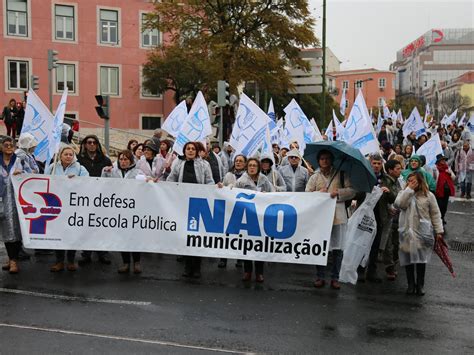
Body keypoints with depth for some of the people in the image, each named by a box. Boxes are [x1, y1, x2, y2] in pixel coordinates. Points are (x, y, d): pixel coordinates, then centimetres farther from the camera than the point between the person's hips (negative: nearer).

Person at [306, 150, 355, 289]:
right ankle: (320, 277, 15)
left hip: (338, 216, -1)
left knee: (337, 249, 2)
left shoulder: (341, 174, 9)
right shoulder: (314, 177, 12)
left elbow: (352, 191, 2)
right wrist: (319, 193, -12)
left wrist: (338, 192, -14)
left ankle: (335, 278, 12)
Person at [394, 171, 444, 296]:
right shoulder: (404, 193, 5)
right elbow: (399, 204, -16)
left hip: (423, 232, -1)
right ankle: (411, 284, 18)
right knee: (408, 258, 6)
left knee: (421, 259, 1)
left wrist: (439, 231, -1)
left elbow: (435, 214, 3)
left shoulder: (428, 195, 1)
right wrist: (409, 189, -15)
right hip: (407, 232, 2)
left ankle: (420, 285, 13)